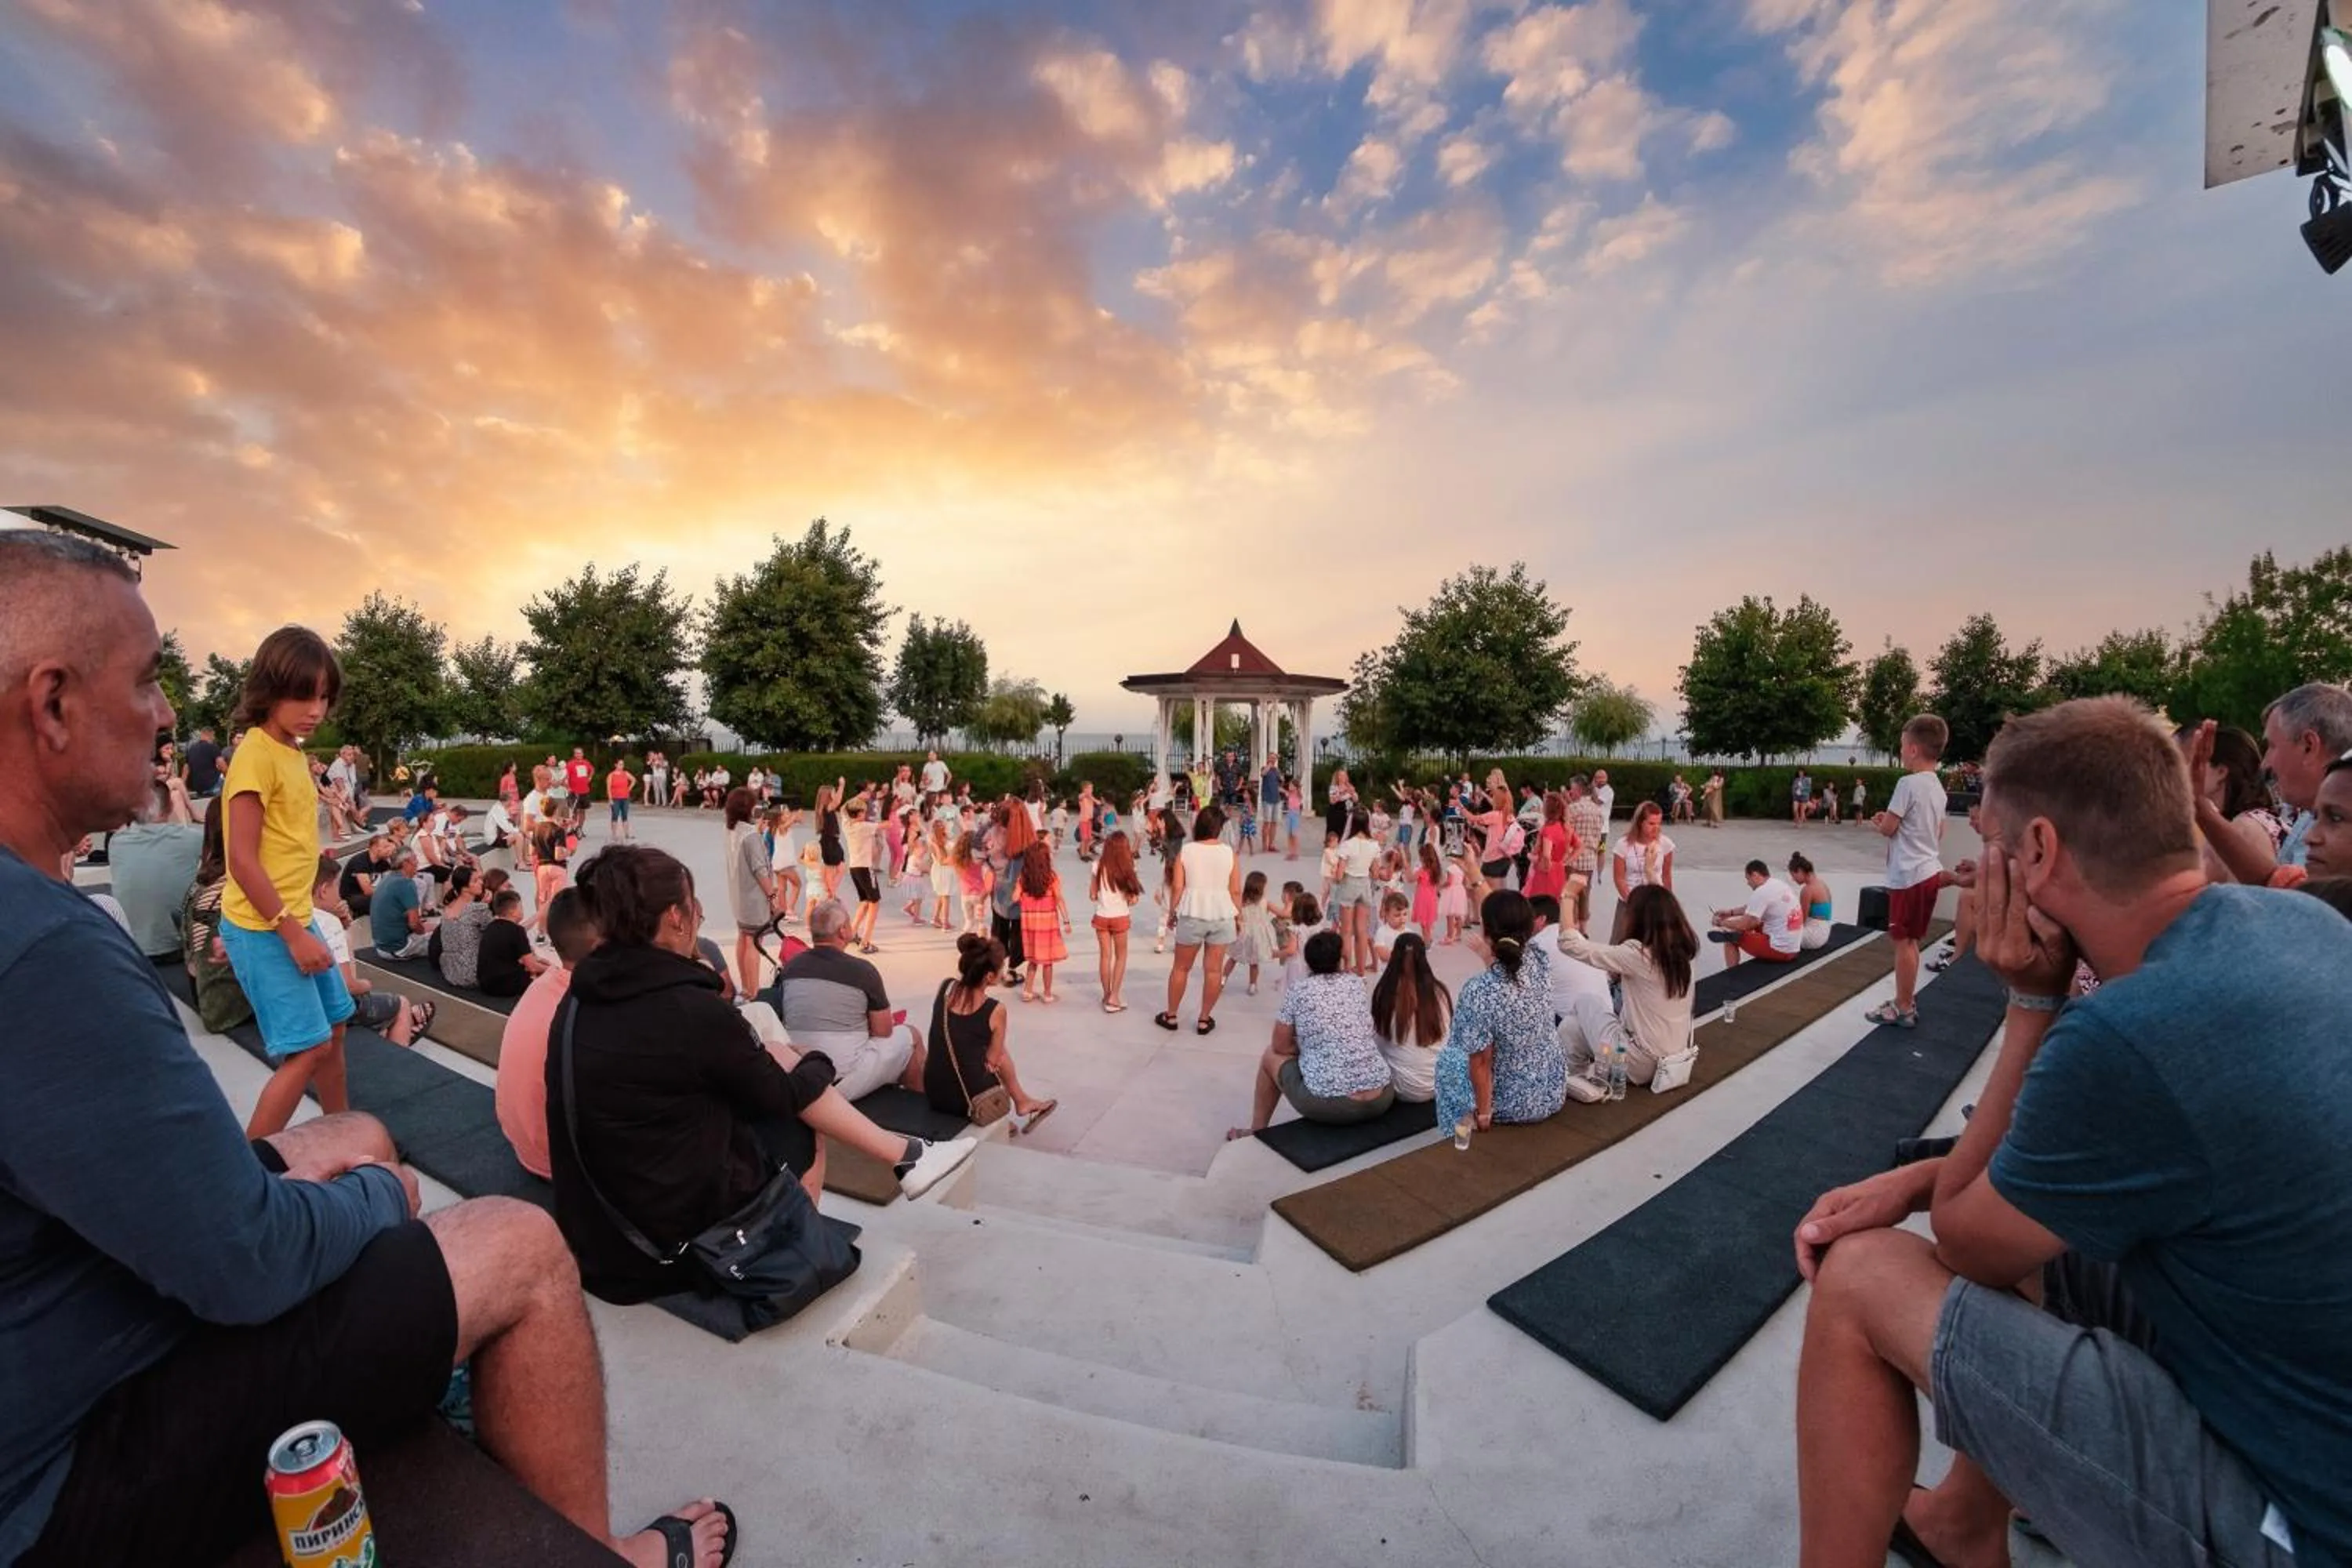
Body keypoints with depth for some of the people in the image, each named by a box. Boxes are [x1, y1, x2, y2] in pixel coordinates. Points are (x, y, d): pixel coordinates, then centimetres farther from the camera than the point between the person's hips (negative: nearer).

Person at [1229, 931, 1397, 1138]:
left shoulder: (1297, 991, -1)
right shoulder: (1355, 984, 10)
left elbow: (1281, 1047, 7)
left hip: (1327, 1105, -4)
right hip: (1381, 1100, 4)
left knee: (1271, 1056, 22)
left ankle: (1257, 1132, 35)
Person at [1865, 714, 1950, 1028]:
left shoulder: (1908, 783, -17)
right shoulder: (1938, 787, 10)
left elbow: (1887, 829, -14)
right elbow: (1939, 833, 19)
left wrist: (1880, 822, 8)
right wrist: (1891, 820, 16)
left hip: (1909, 875, -9)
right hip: (1929, 870, 9)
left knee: (1903, 942, 0)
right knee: (1910, 941, 17)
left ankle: (1903, 1009, 7)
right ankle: (1906, 1000, 26)